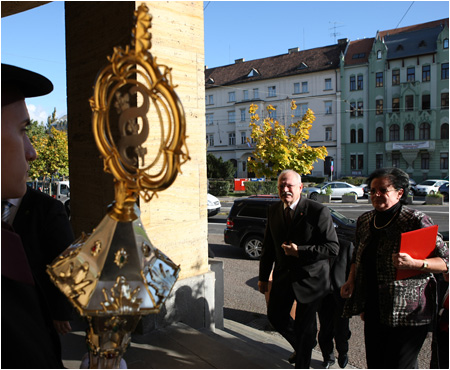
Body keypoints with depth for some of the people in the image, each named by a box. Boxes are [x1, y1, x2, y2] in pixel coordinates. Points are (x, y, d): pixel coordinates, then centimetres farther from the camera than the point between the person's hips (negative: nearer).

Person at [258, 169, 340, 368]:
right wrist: (263, 277, 12)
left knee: (304, 326, 8)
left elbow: (332, 247, -18)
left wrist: (300, 251, -26)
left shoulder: (318, 211, -17)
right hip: (283, 277, 6)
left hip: (309, 278, -5)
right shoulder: (273, 211, 0)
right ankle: (303, 345, 46)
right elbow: (268, 246, 9)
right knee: (275, 316, 17)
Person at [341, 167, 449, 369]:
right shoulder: (364, 220, 7)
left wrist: (413, 263, -26)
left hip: (407, 313, -5)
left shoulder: (416, 220, -12)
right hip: (374, 310, 6)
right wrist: (351, 280, 4)